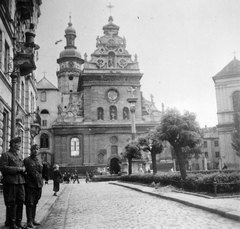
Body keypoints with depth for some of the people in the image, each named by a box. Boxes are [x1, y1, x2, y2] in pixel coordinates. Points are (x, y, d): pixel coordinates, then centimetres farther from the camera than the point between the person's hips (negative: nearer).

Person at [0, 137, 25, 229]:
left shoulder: (19, 155, 18)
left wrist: (23, 169, 1)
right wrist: (18, 169, -16)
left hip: (20, 182, 7)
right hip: (10, 183, -7)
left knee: (20, 202, 9)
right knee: (11, 204, 0)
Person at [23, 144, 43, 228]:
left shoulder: (39, 162, 15)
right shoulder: (26, 160, -4)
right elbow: (23, 172, -5)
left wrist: (41, 184, 15)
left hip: (38, 185, 6)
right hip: (30, 185, -6)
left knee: (35, 203, 13)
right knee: (29, 203, -4)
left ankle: (33, 219, 22)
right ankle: (29, 221, 0)